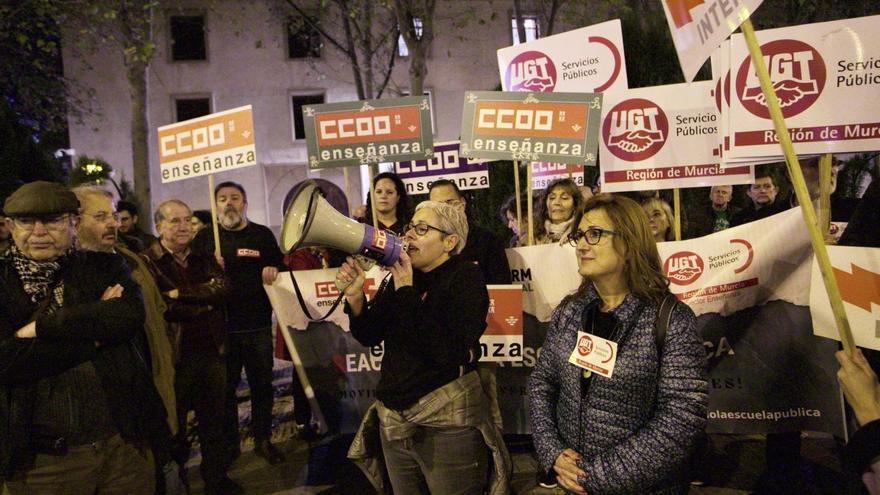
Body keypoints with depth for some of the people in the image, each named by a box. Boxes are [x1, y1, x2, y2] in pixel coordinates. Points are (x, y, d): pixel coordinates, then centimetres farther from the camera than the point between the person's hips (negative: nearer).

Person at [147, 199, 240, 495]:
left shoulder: (203, 258, 10)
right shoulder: (148, 263, -8)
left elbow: (222, 287, -7)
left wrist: (183, 293, -16)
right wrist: (204, 302, -11)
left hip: (211, 350, 5)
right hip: (174, 355, -5)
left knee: (214, 420, 16)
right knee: (174, 424, 12)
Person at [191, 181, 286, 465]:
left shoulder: (262, 234, 9)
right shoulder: (205, 237, 8)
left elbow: (280, 267, 14)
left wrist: (273, 270, -8)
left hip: (258, 324, 1)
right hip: (221, 325, 0)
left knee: (262, 384, 7)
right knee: (225, 387, 7)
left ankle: (263, 439, 22)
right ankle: (229, 443, 22)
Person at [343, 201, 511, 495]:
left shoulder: (466, 278, -11)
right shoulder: (399, 276, 6)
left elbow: (450, 353, -25)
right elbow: (369, 337, 4)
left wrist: (407, 292, -22)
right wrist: (355, 297, -13)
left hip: (447, 424, -5)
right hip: (393, 420, 6)